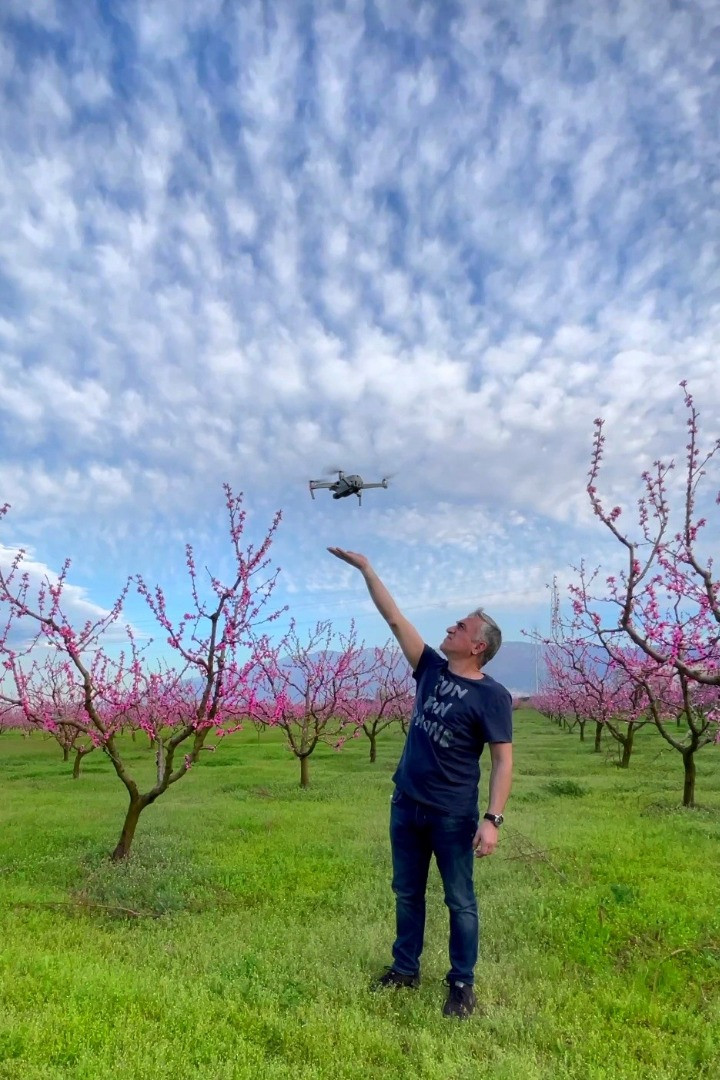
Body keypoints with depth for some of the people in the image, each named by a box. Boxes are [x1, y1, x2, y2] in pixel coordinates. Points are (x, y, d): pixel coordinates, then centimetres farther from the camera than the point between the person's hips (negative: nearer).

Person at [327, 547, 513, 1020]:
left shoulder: (492, 695, -14)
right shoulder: (432, 670, -1)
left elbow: (503, 760, -14)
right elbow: (395, 617, 0)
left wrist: (493, 819, -23)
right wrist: (365, 567, 0)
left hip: (453, 816, -6)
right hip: (405, 806, 6)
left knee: (460, 901, 11)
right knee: (407, 893, 20)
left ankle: (463, 985, 30)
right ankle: (406, 969, 38)